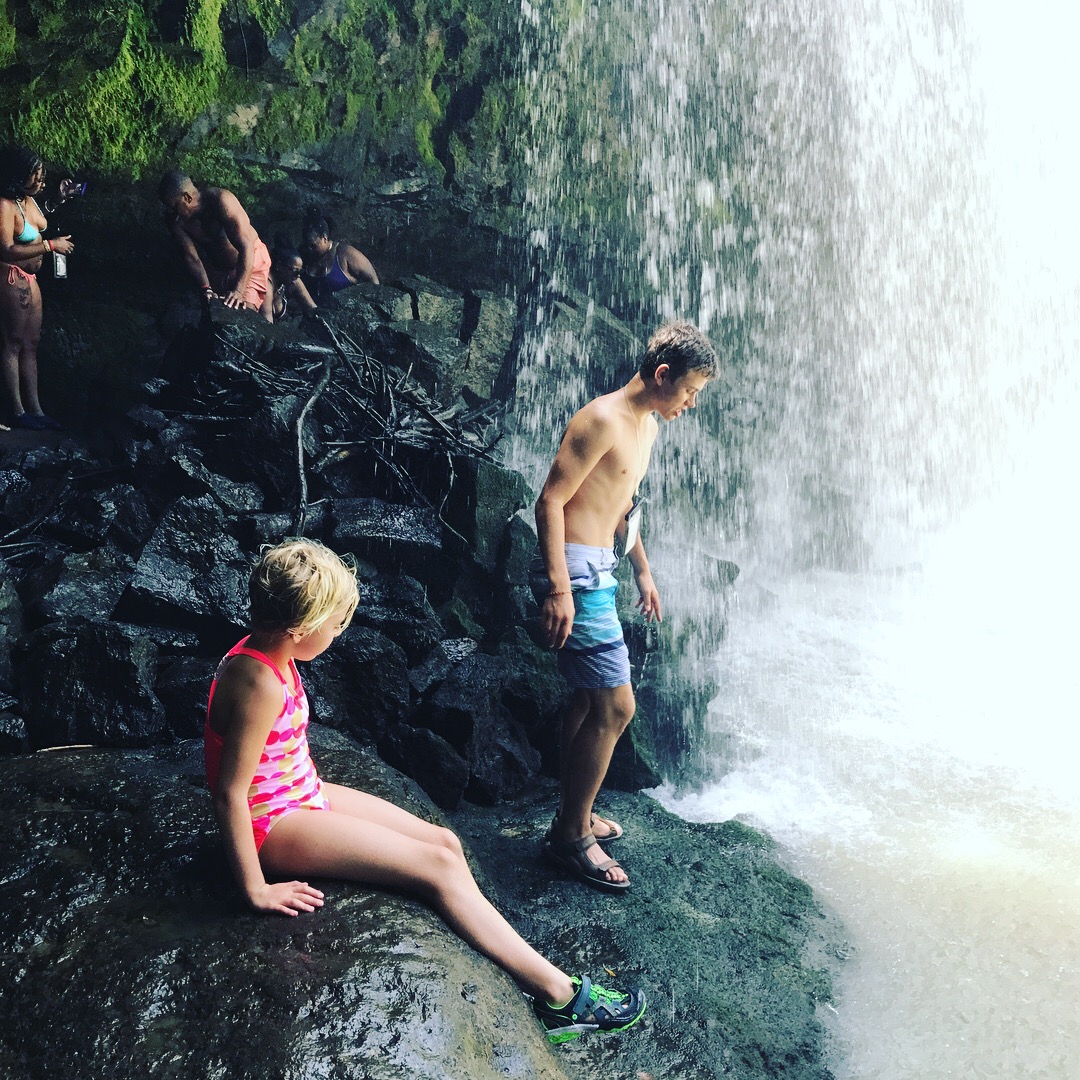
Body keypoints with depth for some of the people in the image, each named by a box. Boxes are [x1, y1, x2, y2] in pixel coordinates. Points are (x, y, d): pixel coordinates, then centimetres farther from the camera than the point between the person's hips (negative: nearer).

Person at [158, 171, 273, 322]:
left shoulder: (221, 201, -32)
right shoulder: (174, 220, -17)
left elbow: (246, 246, -38)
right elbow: (191, 257, -17)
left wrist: (238, 291, -47)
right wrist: (206, 289, -36)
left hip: (249, 260, -5)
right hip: (216, 268, 6)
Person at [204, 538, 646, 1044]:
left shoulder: (264, 652, 1)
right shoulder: (261, 683, -29)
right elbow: (230, 794, -27)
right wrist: (257, 889, -22)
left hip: (303, 794, 10)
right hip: (275, 825, -10)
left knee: (444, 842, 2)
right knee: (438, 868, -14)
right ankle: (559, 994, -6)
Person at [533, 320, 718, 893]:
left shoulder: (647, 426, 14)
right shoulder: (602, 419, -16)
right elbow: (551, 500, -20)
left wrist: (643, 571, 30)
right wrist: (559, 588, -26)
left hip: (599, 570, 10)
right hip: (576, 572, -10)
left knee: (588, 699, 17)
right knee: (614, 705, -9)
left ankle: (573, 815, 31)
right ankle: (571, 835, 3)